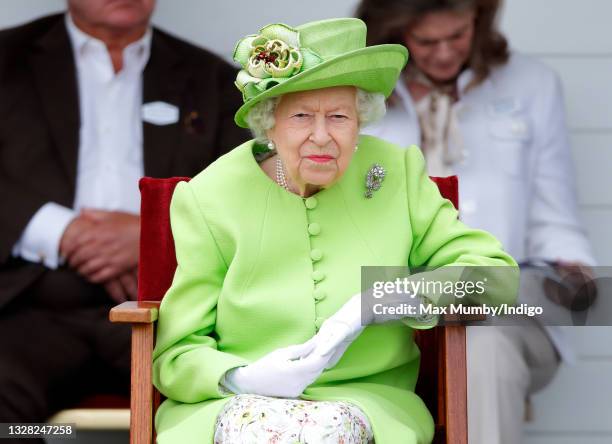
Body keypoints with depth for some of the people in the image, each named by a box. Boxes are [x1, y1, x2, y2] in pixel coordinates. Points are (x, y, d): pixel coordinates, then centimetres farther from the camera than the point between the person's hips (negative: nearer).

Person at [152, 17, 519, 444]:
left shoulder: (397, 173, 2)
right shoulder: (208, 198, -2)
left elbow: (497, 272, -4)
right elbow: (174, 356, 0)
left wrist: (371, 306, -16)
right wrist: (243, 378, -23)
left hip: (366, 399, 0)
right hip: (241, 403, 0)